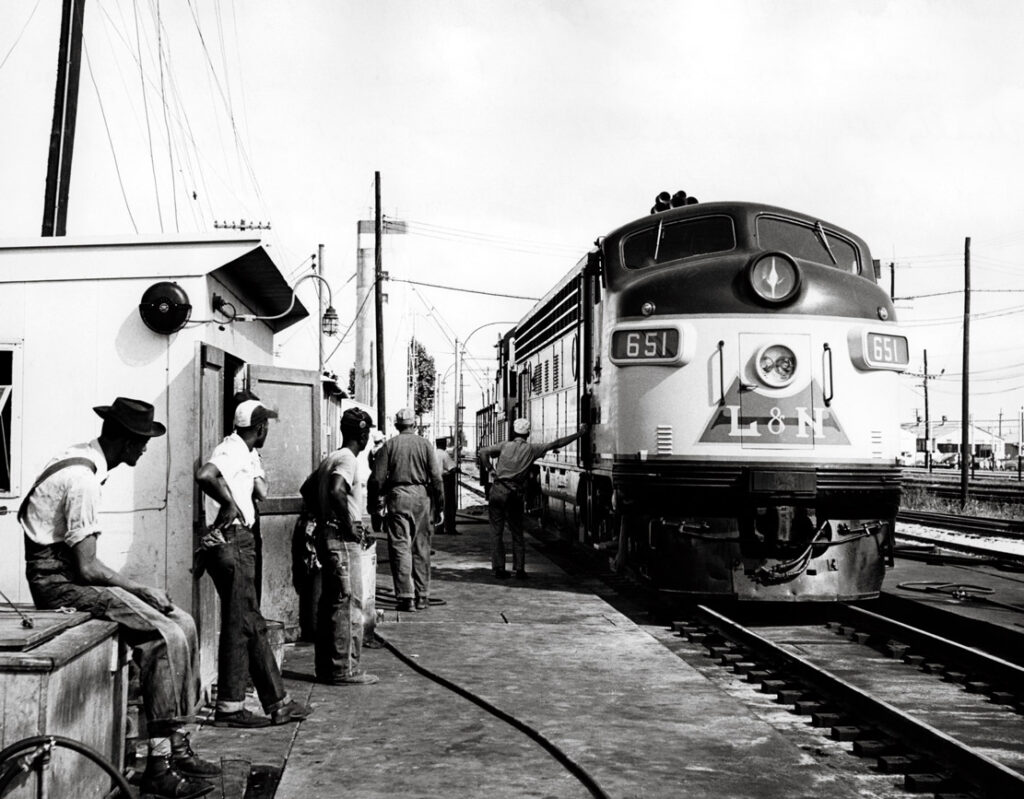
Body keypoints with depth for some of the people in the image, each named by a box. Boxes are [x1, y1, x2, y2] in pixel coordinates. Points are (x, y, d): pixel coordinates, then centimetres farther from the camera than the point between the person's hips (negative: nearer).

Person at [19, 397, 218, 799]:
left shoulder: (85, 459, 10)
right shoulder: (82, 479, -21)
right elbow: (87, 566, -22)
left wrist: (140, 589, 6)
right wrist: (143, 590, -12)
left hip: (74, 573, 10)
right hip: (59, 581, -10)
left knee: (183, 624, 1)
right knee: (166, 637, -22)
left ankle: (177, 746, 3)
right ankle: (159, 766, -17)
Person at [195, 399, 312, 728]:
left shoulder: (245, 454, 17)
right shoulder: (232, 452, -13)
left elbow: (262, 491, 5)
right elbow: (204, 475, -33)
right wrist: (229, 503, -24)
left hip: (239, 543, 11)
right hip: (229, 543, -11)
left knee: (253, 626, 12)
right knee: (239, 625, -4)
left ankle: (278, 702, 19)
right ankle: (229, 707, 4)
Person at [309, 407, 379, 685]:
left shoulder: (330, 459, 16)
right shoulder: (348, 460, -13)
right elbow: (336, 491, -29)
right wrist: (350, 526, -21)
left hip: (326, 534, 10)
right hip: (342, 538, -10)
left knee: (329, 603, 13)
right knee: (348, 603, -6)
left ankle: (325, 666, 18)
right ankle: (344, 669, -4)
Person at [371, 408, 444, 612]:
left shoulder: (389, 445, 2)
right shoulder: (425, 444, 3)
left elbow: (379, 479, -1)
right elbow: (436, 477, 0)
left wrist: (377, 509, 4)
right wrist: (439, 507, 6)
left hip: (397, 497, -1)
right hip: (421, 496, 1)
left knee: (400, 547, 0)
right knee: (421, 547, 9)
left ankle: (406, 597, -5)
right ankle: (422, 596, 13)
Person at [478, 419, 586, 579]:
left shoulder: (505, 445, 5)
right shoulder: (532, 449, 5)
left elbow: (483, 452, -7)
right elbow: (556, 444, 8)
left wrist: (487, 469, 3)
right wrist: (578, 434, 15)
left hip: (498, 491, -1)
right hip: (516, 494, 1)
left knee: (496, 531, 5)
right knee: (517, 533, 12)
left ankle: (499, 568, 2)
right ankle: (520, 569, 10)